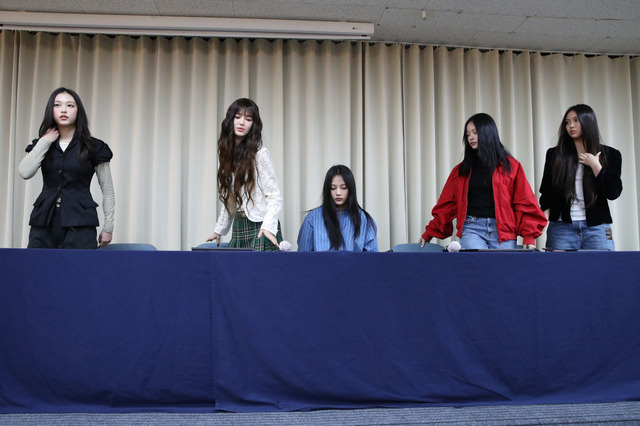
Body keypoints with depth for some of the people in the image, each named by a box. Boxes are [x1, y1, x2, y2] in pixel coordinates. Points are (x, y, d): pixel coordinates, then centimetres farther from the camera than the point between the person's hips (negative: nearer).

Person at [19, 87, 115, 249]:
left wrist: (108, 227, 4)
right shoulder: (42, 145, 14)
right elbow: (25, 172, -6)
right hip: (44, 223, 3)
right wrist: (45, 141, -3)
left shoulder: (94, 147, 4)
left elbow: (107, 190, 6)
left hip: (79, 224, -3)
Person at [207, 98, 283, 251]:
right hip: (238, 229, 5)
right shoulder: (227, 154, 12)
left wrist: (268, 226, -23)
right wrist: (219, 230, 23)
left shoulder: (260, 154, -6)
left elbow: (274, 196, -9)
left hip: (260, 228, -5)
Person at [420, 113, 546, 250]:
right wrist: (429, 233, 12)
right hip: (472, 228, 1)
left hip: (502, 230, 0)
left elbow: (525, 203, 4)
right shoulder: (461, 170, 14)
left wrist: (529, 236, -6)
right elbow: (447, 204, 15)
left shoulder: (510, 166, 8)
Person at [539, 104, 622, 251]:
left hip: (597, 227, 0)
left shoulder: (610, 155, 8)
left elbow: (613, 193, 0)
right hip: (561, 227, 0)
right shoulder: (555, 154, 8)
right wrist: (543, 219, -6)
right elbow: (546, 193, 9)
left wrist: (595, 166, -5)